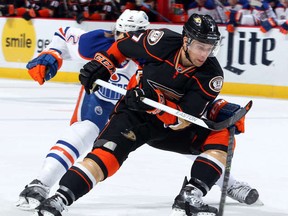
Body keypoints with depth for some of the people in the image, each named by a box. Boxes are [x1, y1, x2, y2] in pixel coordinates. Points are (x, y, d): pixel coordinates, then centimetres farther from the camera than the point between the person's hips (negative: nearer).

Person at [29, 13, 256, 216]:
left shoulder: (211, 75, -21)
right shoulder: (162, 42, -22)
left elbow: (184, 119, -25)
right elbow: (123, 44, 0)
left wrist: (155, 100, -38)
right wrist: (101, 64, -7)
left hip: (173, 125, 2)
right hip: (135, 114, -2)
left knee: (220, 137, -17)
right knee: (107, 154, -27)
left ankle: (189, 198, -23)